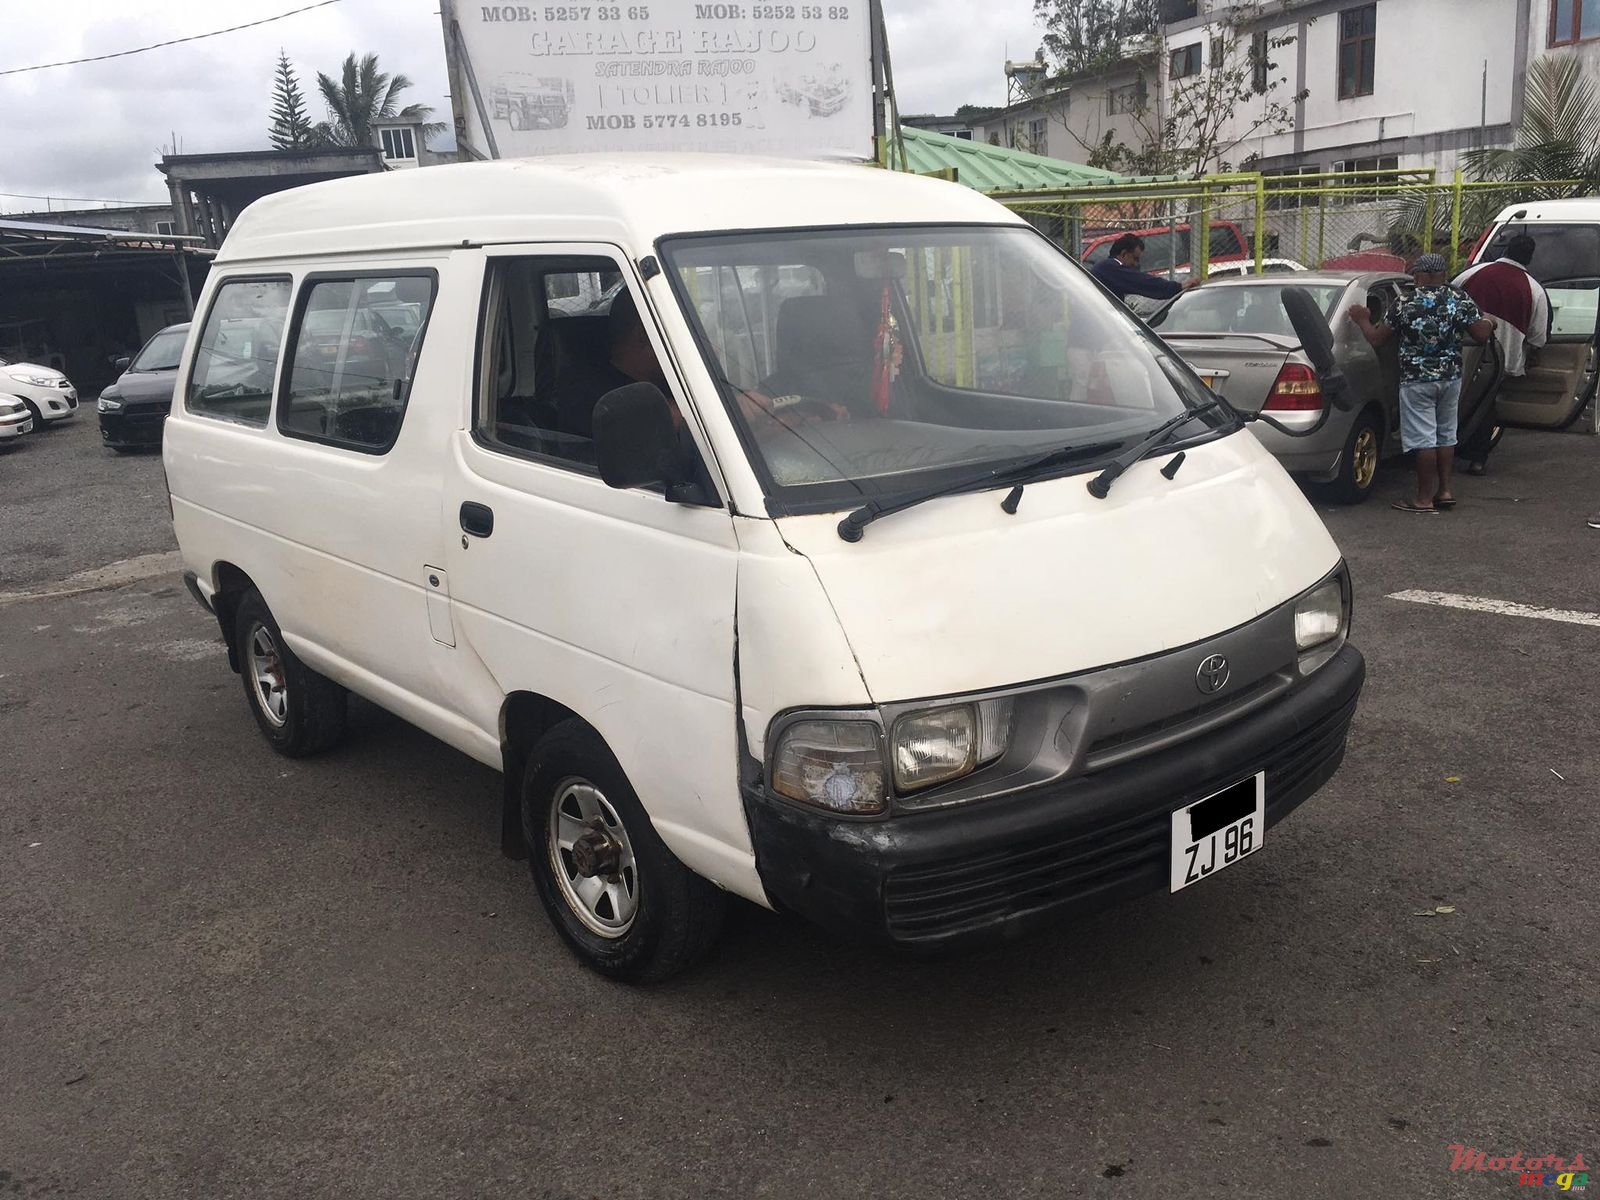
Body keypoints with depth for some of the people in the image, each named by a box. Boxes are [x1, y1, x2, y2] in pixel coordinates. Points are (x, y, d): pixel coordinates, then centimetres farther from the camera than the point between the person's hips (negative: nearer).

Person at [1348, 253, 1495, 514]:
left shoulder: (1405, 305, -10)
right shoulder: (1461, 300, -3)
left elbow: (1377, 339, -2)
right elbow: (1481, 334, -4)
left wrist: (1362, 320, 16)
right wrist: (1489, 321, 18)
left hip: (1417, 382, -4)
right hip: (1451, 378, 4)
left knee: (1424, 440, -2)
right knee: (1446, 435, 16)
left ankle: (1424, 499, 1)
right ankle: (1445, 491, 20)